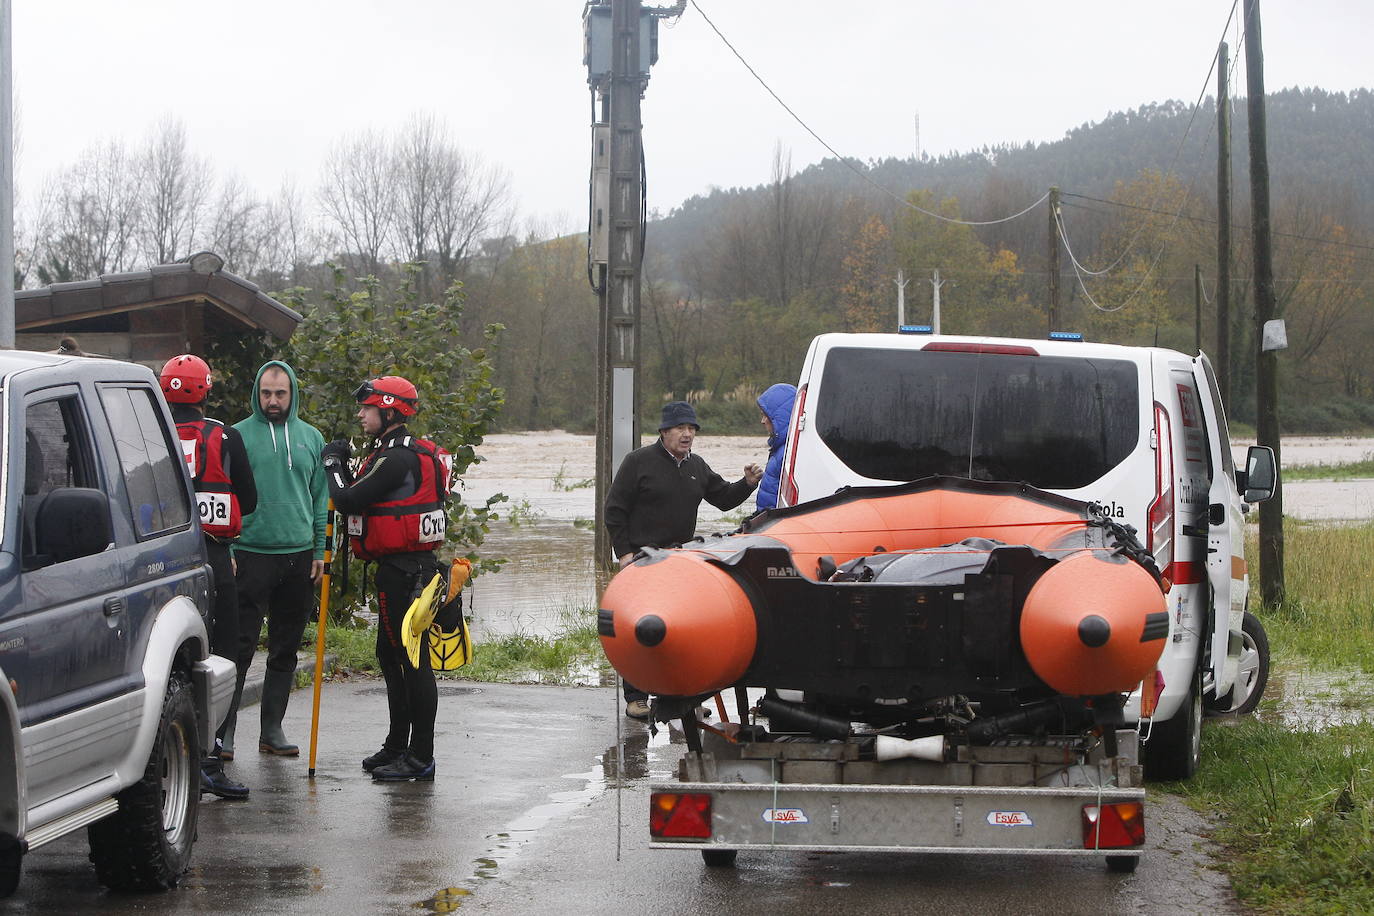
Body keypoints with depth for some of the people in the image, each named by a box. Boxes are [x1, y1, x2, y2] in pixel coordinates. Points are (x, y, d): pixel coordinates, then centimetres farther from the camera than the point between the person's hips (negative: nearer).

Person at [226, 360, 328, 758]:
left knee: (286, 649, 8)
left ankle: (272, 728, 15)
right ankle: (223, 727, -4)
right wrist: (225, 551, -8)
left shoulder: (311, 438, 11)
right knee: (240, 646, -7)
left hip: (298, 556, 4)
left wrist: (320, 550, 8)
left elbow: (320, 498, 15)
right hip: (251, 555, -4)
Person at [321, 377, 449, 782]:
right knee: (390, 655, 18)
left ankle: (420, 757, -4)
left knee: (413, 659, -7)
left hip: (406, 569, -11)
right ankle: (398, 745, 29)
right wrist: (343, 466, 8)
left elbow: (349, 500, -20)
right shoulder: (400, 453, 17)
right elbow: (362, 499, 19)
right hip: (396, 569, 11)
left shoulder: (398, 459, -18)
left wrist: (333, 463, -4)